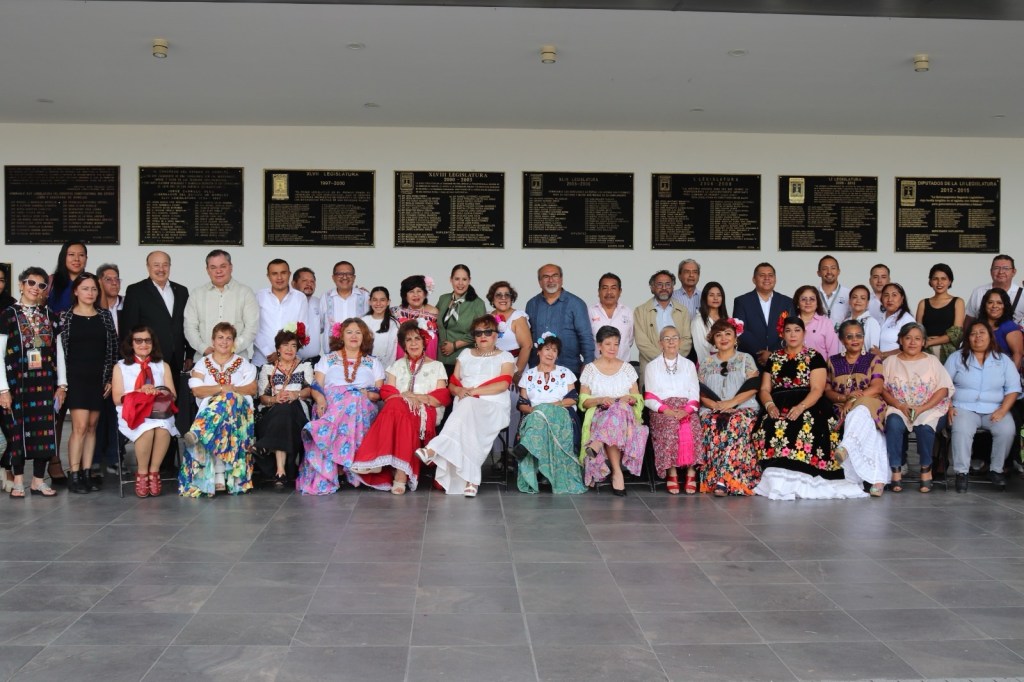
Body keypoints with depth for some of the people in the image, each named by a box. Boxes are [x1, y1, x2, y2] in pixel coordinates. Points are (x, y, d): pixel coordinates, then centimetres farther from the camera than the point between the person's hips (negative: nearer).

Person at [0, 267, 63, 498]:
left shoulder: (50, 316, 11)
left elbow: (58, 352, 13)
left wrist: (61, 384, 8)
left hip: (44, 383, 3)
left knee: (44, 430, 2)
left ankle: (38, 481, 10)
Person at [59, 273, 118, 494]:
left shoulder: (105, 315, 7)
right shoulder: (65, 316, 1)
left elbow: (113, 347, 7)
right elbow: (59, 348, -1)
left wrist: (111, 378, 2)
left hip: (99, 378, 3)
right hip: (75, 378, -3)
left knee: (92, 427, 6)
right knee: (80, 427, -10)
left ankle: (87, 473, 12)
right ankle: (75, 475, -4)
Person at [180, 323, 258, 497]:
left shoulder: (243, 363, 20)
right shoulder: (203, 364, 18)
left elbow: (252, 389, 6)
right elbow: (197, 390, 1)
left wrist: (232, 390, -13)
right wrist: (222, 388, -13)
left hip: (239, 408, 0)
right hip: (209, 409, 0)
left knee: (227, 401, -38)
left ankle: (197, 433, -54)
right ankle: (219, 475, -47)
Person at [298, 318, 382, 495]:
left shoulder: (373, 362, 25)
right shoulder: (328, 359, 24)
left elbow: (380, 392, 15)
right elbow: (316, 386, 11)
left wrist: (368, 394, -8)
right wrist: (320, 399, -11)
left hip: (362, 406, 0)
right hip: (330, 403, 0)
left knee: (352, 402, -38)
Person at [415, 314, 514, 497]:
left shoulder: (505, 357, 14)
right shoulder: (466, 354, 26)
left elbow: (503, 384, -4)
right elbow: (452, 384, 20)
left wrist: (475, 391, -14)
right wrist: (459, 390, -6)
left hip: (493, 407, -2)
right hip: (465, 405, 2)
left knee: (467, 407, -38)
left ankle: (433, 449, -46)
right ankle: (470, 479, -43)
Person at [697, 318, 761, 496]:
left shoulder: (746, 359, 15)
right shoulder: (706, 364, 21)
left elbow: (752, 387, 1)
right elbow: (701, 393, 10)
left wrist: (731, 403, -13)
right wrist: (715, 405, -11)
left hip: (743, 408, -2)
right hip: (712, 410, 2)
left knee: (735, 426, -36)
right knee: (712, 427, -34)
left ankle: (722, 480, -43)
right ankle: (723, 480, -36)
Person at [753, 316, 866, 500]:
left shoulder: (814, 357, 8)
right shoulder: (774, 358, 19)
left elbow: (817, 390, -4)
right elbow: (764, 389, 12)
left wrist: (801, 407, -21)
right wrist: (770, 405, -10)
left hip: (808, 408, -3)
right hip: (779, 408, 3)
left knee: (802, 429, -35)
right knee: (771, 427, -31)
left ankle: (789, 480, -36)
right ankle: (777, 478, -31)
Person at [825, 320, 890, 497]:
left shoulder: (873, 360, 14)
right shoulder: (833, 361, 20)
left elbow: (876, 388, -3)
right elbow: (827, 391, 10)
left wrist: (853, 400, -17)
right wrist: (845, 398, -12)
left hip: (870, 406, -2)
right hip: (842, 410, 2)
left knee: (860, 412, -41)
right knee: (869, 431, -33)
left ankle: (845, 447, -67)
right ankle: (877, 479, -44)